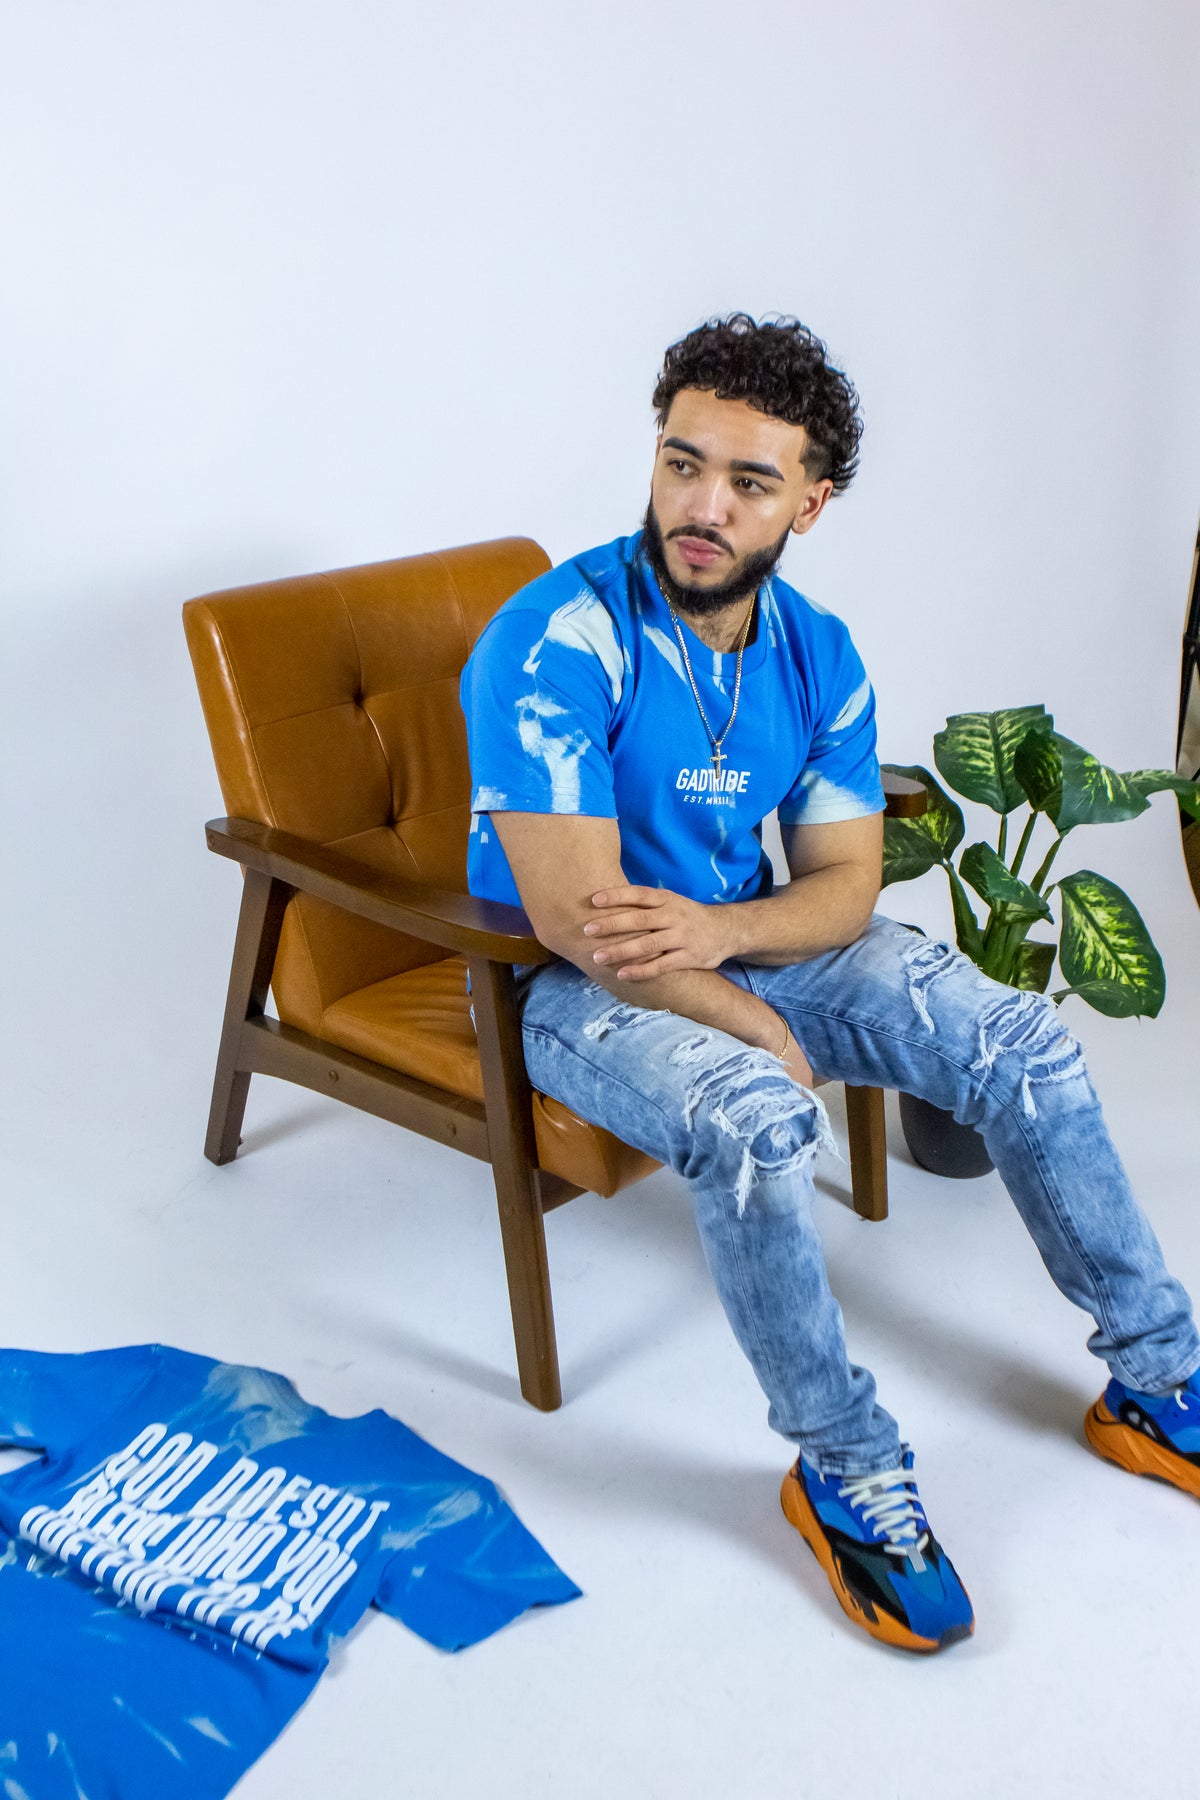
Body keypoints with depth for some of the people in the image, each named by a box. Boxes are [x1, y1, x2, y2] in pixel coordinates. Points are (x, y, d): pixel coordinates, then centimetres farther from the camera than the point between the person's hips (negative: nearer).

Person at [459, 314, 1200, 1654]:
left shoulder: (818, 655, -3)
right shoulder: (557, 640, -23)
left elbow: (844, 880, -3)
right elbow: (576, 919, -26)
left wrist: (719, 931, -25)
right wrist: (761, 1030, -18)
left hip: (744, 942, 6)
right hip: (574, 983, -6)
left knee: (1026, 1046, -7)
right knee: (753, 1118, -36)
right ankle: (842, 1475, -13)